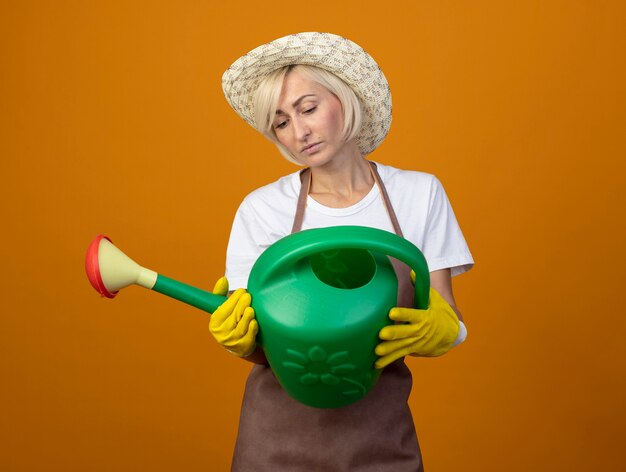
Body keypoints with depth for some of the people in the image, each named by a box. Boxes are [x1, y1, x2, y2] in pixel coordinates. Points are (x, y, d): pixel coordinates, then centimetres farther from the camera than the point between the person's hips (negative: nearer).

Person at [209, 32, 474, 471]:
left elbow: (450, 323, -3)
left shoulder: (419, 194, -5)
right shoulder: (261, 209, -7)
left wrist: (437, 330, -24)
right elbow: (260, 346, -4)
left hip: (381, 435, 1)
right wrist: (240, 336, -25)